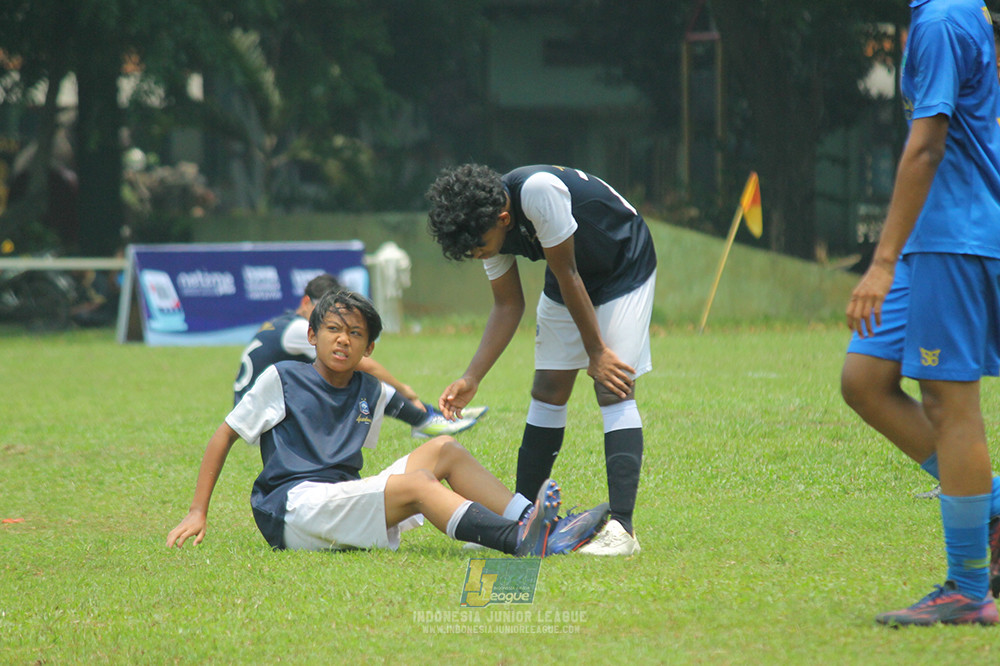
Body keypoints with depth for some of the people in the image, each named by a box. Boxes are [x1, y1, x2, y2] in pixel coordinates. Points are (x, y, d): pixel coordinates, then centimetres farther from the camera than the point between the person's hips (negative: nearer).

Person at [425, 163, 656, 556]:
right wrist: (471, 379, -10)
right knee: (548, 391, 3)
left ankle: (621, 528, -21)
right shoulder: (486, 228, -13)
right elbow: (508, 306, -2)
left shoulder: (539, 192, -36)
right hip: (565, 286, 7)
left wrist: (597, 352, -17)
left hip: (624, 269, -7)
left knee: (613, 389, -16)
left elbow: (567, 276, -26)